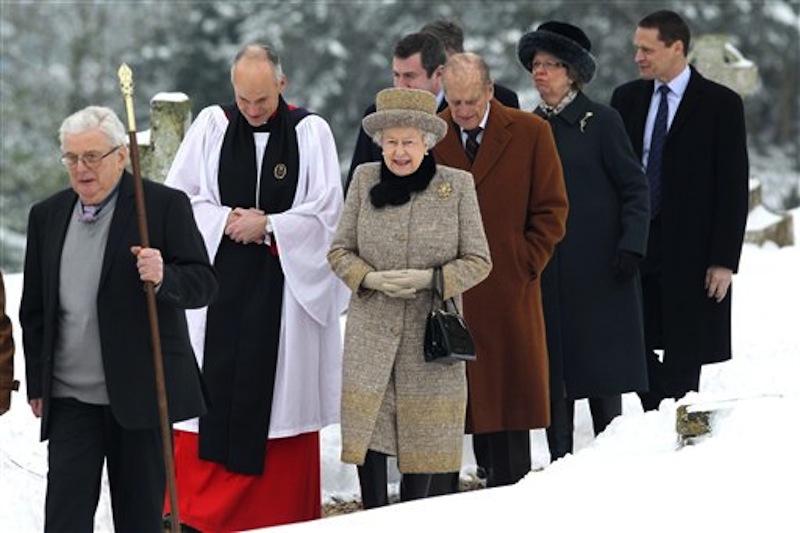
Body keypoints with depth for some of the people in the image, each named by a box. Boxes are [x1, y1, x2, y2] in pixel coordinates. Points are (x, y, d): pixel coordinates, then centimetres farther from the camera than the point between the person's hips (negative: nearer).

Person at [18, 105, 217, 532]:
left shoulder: (165, 205, -3)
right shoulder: (47, 216, 11)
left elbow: (204, 284, -5)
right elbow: (34, 310, 17)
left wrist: (163, 277, -26)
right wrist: (36, 384, 14)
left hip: (140, 393, -3)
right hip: (70, 398, 3)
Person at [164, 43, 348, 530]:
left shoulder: (310, 132, -1)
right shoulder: (211, 126, 3)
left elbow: (326, 210, -4)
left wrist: (267, 226, -12)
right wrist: (226, 219, -10)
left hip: (287, 286, -1)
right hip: (219, 284, 1)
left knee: (282, 397, 3)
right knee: (210, 395, 0)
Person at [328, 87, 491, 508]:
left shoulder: (458, 185, -2)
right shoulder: (364, 179, 2)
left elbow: (478, 261, 0)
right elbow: (339, 251, 7)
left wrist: (428, 279, -15)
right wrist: (371, 278, -12)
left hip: (432, 332, -1)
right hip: (371, 330, 1)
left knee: (424, 434, 5)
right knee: (367, 427, -2)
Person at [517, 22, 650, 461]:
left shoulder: (601, 121, -1)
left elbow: (635, 188, -2)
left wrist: (631, 245, -12)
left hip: (598, 269, -4)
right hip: (545, 272, 4)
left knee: (603, 373, -1)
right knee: (552, 373, 3)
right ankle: (559, 463, 7)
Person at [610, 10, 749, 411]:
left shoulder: (720, 104, -3)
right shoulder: (626, 99, 10)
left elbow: (734, 187, -5)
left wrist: (724, 259, -10)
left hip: (688, 253, -4)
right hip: (635, 246, 4)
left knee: (683, 355, 1)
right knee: (638, 350, 3)